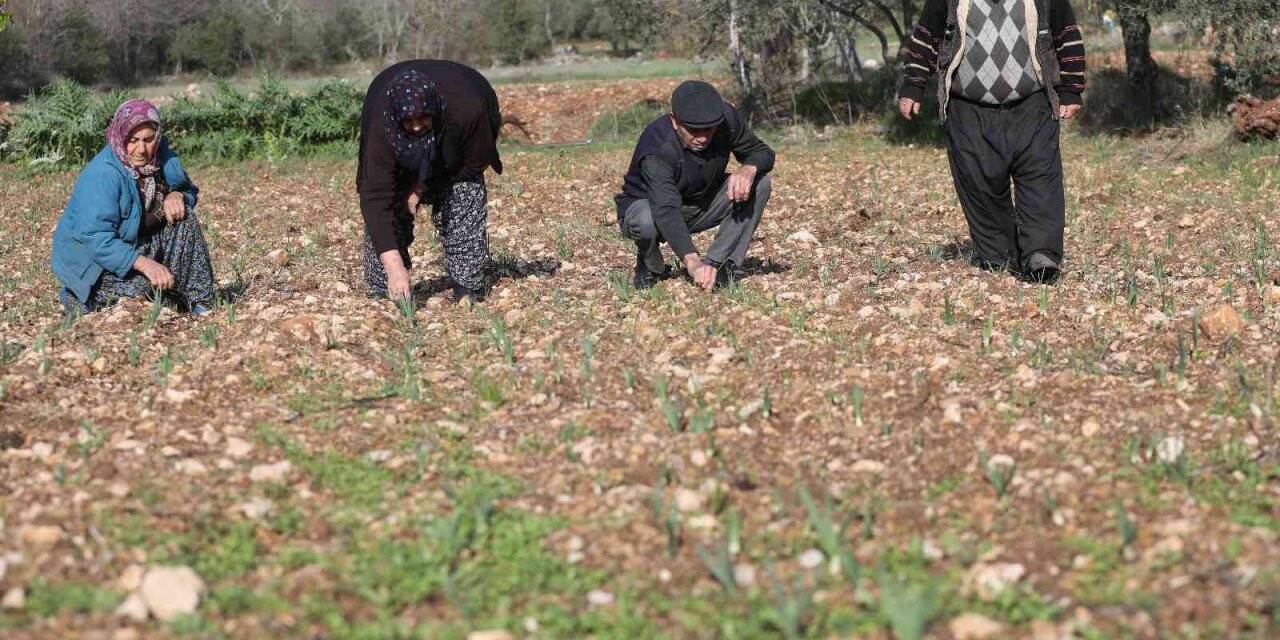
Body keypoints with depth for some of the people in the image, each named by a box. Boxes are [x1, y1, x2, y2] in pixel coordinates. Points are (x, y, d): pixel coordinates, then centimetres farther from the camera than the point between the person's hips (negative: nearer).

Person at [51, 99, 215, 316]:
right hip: (93, 260, -7)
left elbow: (188, 190, 10)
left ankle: (200, 305, -10)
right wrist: (144, 263, -40)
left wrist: (177, 195, -16)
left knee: (184, 217, -10)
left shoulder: (160, 156, -3)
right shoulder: (102, 175, -27)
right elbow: (96, 239, -31)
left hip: (140, 245, 7)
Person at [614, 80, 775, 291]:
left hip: (702, 206, 5)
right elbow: (666, 210, -48)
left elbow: (763, 153, -7)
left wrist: (748, 169, -33)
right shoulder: (656, 149, -36)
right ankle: (650, 267, -4)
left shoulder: (727, 118, -21)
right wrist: (692, 261, -62)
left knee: (761, 181, -18)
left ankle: (716, 263, -13)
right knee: (646, 221, -41)